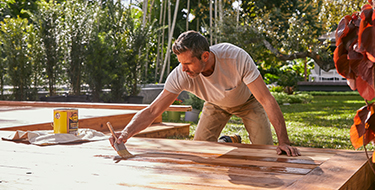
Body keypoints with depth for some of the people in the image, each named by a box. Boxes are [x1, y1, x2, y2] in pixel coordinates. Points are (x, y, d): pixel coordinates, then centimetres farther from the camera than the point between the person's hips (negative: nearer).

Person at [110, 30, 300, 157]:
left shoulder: (237, 58, -42)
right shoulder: (181, 75, -35)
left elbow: (267, 100, -40)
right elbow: (152, 111, -33)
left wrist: (284, 141, -47)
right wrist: (125, 133, -51)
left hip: (247, 101, -2)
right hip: (216, 104, 2)